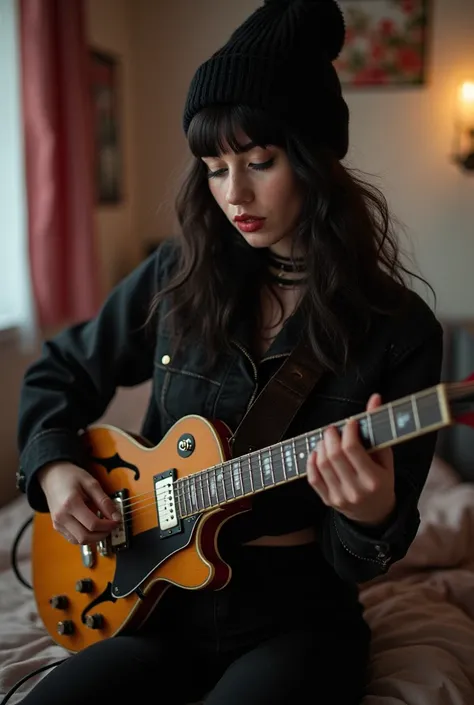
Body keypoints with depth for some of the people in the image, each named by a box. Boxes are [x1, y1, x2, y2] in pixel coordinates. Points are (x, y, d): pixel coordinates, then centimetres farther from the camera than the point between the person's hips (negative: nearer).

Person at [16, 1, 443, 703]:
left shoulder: (400, 330, -10)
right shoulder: (179, 276, -2)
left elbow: (360, 556, -7)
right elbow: (58, 371, 13)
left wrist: (370, 514, -30)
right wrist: (54, 465, -4)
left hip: (297, 614, -2)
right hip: (165, 596, 3)